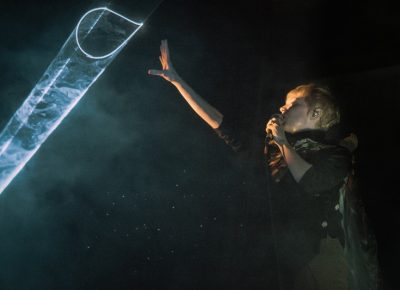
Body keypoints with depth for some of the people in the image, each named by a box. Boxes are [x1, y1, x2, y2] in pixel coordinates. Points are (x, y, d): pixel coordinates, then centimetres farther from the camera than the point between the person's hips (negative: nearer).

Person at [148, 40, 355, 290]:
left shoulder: (336, 152, 3)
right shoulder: (270, 144, 13)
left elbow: (311, 184, -17)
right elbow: (222, 125, 11)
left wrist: (283, 142, -3)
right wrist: (177, 80, 10)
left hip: (316, 257, -3)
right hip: (276, 254, 4)